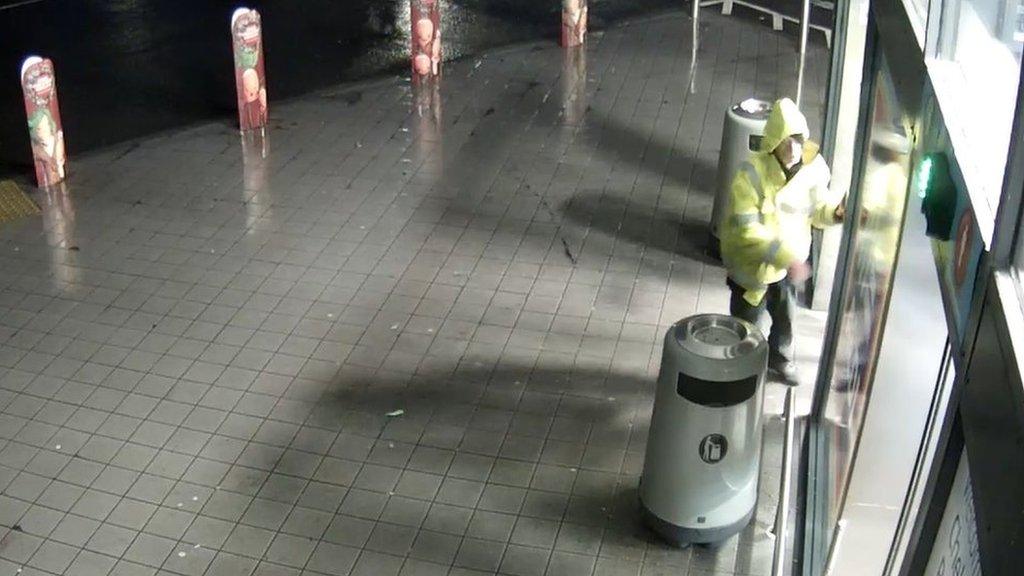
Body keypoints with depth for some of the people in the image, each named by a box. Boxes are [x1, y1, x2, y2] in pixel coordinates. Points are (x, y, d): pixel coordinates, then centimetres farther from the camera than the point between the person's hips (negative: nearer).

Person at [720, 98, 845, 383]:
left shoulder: (813, 167, -14)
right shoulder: (753, 172, -30)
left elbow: (817, 207, 1)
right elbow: (746, 228, -32)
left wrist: (836, 210, -21)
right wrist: (785, 255, -37)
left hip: (789, 262, 5)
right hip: (752, 264, -5)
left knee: (786, 317, 28)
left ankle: (779, 357, 57)